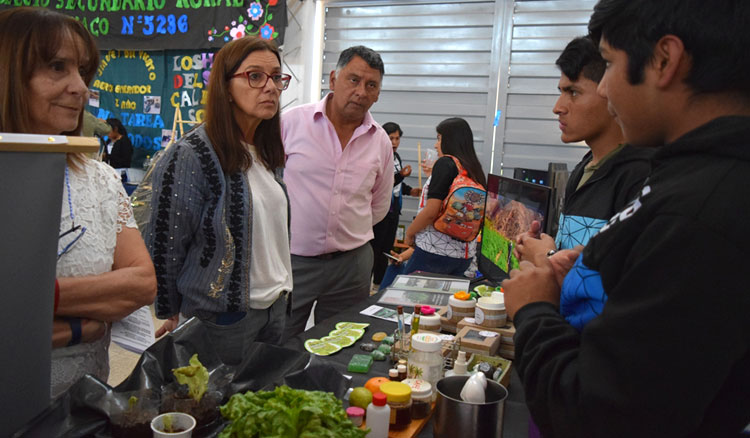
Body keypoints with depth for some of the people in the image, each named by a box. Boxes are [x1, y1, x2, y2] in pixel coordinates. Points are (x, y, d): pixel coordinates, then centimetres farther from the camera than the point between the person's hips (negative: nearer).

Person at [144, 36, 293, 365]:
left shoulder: (268, 153, 6)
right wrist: (174, 314, -4)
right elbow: (165, 245, -12)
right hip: (223, 317, -7)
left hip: (275, 303, 7)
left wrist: (279, 286, 17)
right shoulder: (190, 156, -17)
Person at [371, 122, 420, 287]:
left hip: (393, 210, 8)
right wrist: (401, 175, -33)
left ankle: (379, 283, 27)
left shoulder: (396, 156, 10)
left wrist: (409, 190, 8)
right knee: (374, 249, -3)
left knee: (386, 249, 15)